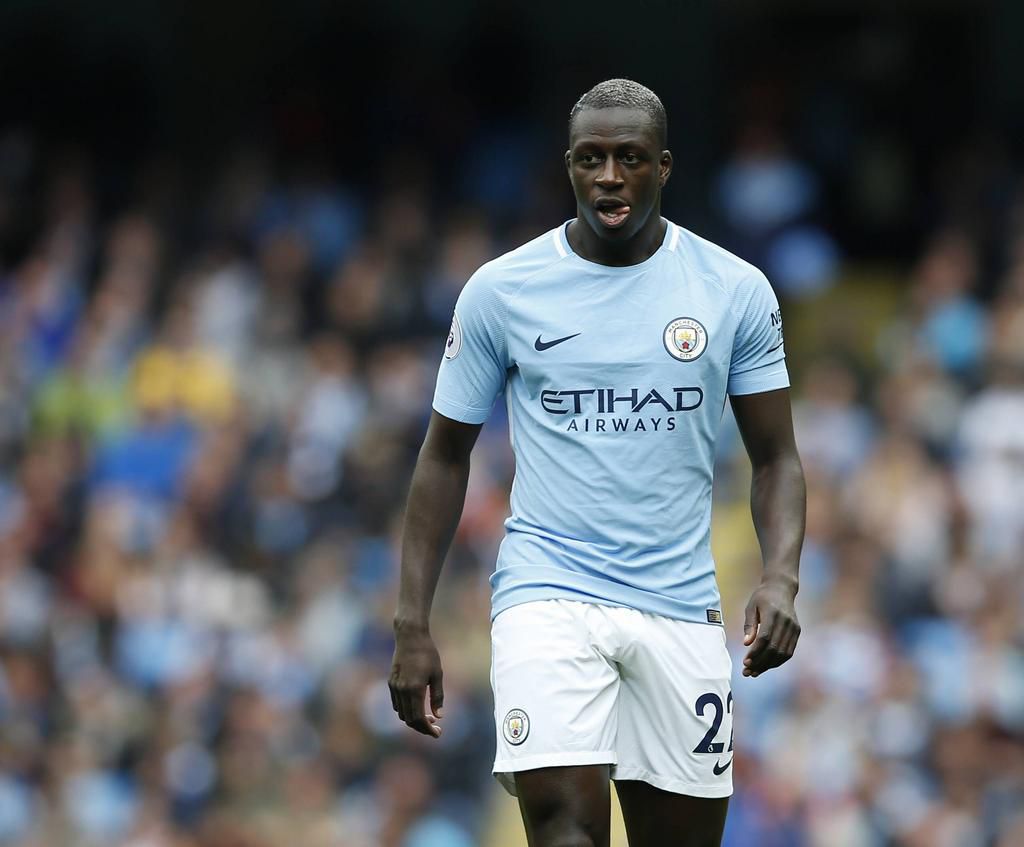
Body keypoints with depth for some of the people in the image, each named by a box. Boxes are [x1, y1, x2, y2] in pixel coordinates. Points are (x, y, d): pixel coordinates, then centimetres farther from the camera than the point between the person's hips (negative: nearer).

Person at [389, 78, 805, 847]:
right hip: (549, 597, -2)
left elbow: (775, 458, 7)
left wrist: (781, 578, -12)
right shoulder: (501, 291, 0)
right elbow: (446, 456, 8)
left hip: (681, 608, 2)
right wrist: (413, 624, 2)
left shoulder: (736, 290, 2)